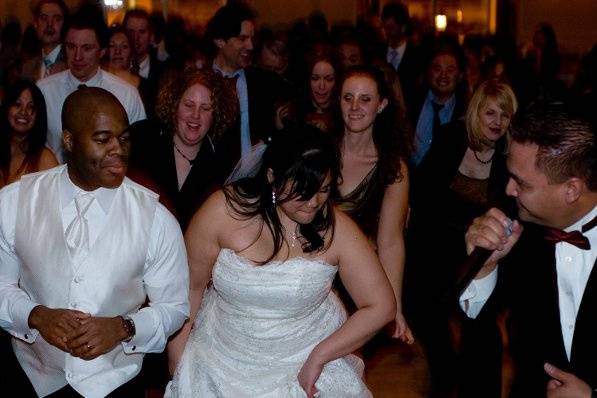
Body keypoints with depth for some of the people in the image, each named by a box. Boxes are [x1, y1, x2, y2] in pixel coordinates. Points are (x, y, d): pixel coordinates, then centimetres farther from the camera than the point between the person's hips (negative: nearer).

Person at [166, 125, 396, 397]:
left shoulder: (336, 228, -16)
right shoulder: (224, 211, -17)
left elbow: (381, 307, -10)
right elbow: (190, 286, -6)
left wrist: (318, 357, -15)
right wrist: (177, 365, -3)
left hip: (309, 357, 0)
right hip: (226, 356, 0)